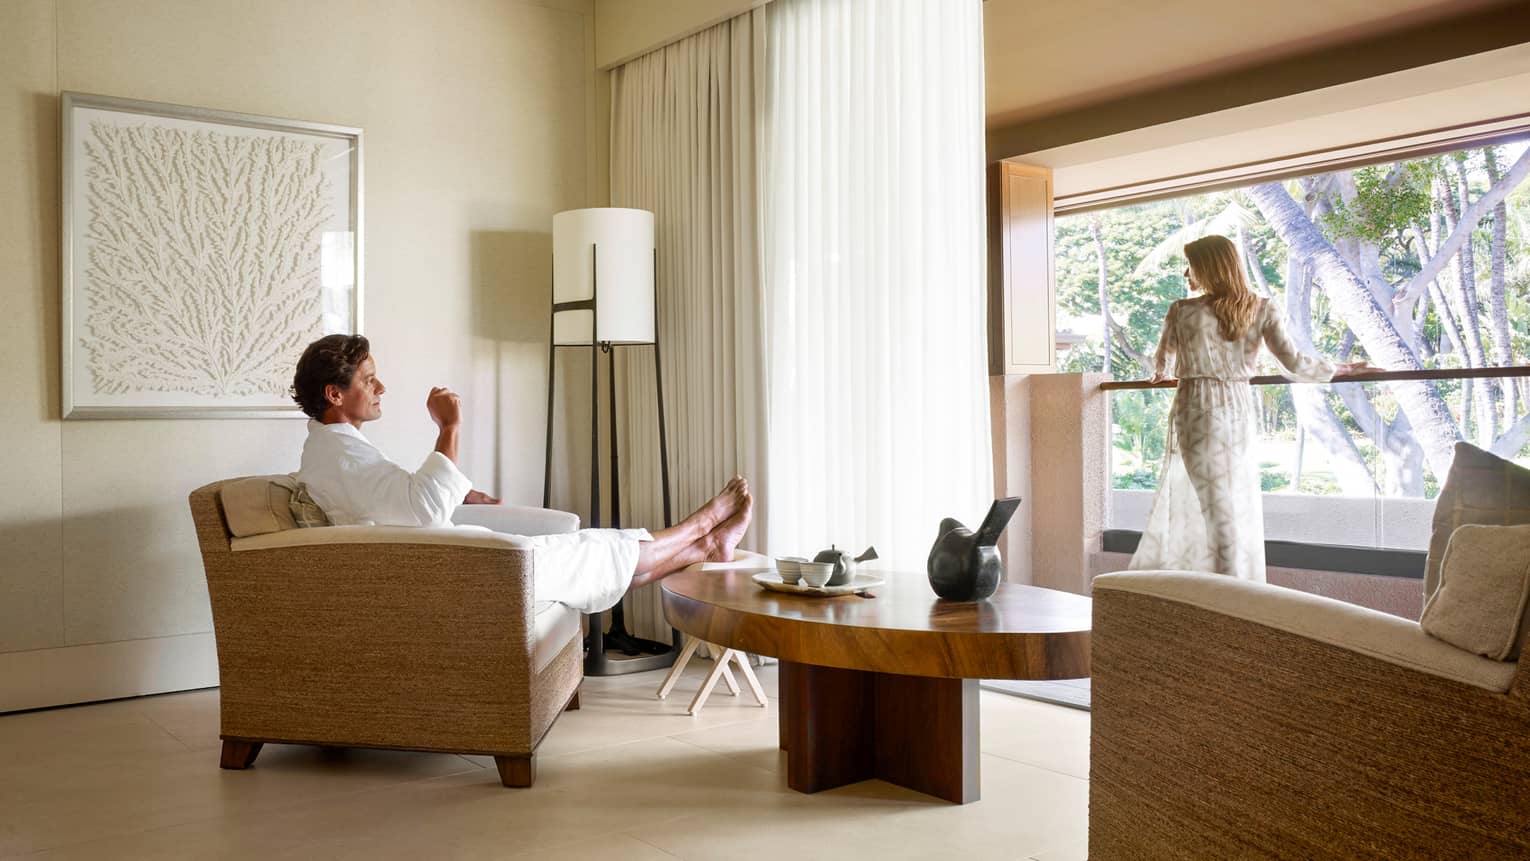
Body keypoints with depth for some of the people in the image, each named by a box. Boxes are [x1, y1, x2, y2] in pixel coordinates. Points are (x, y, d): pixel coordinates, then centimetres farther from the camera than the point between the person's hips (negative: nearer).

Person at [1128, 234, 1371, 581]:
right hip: (1238, 409, 3)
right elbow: (1293, 363, -4)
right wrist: (1341, 369, 10)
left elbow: (1162, 360, 8)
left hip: (1195, 411, -2)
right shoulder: (1261, 309, -1)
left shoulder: (1182, 311, -6)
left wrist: (1161, 375, 32)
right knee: (1238, 500, 12)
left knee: (1212, 500, 2)